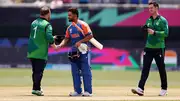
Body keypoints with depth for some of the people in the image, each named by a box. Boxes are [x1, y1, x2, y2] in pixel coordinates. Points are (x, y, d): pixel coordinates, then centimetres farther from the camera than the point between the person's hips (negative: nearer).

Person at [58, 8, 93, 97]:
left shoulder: (82, 25, -7)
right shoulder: (69, 28, 14)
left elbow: (90, 36, -13)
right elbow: (66, 39, 14)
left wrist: (80, 42, -19)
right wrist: (60, 45, -3)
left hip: (83, 51, -7)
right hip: (74, 52, 7)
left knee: (86, 71, -6)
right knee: (75, 72, 8)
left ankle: (88, 91, -4)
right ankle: (77, 91, 14)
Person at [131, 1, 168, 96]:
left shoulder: (163, 20, -5)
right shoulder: (148, 20, 13)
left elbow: (166, 33, -14)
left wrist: (154, 32, -21)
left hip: (159, 48, -4)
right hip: (148, 48, 5)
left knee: (161, 69, 5)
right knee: (145, 69, -6)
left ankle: (164, 89, 18)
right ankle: (140, 89, -14)